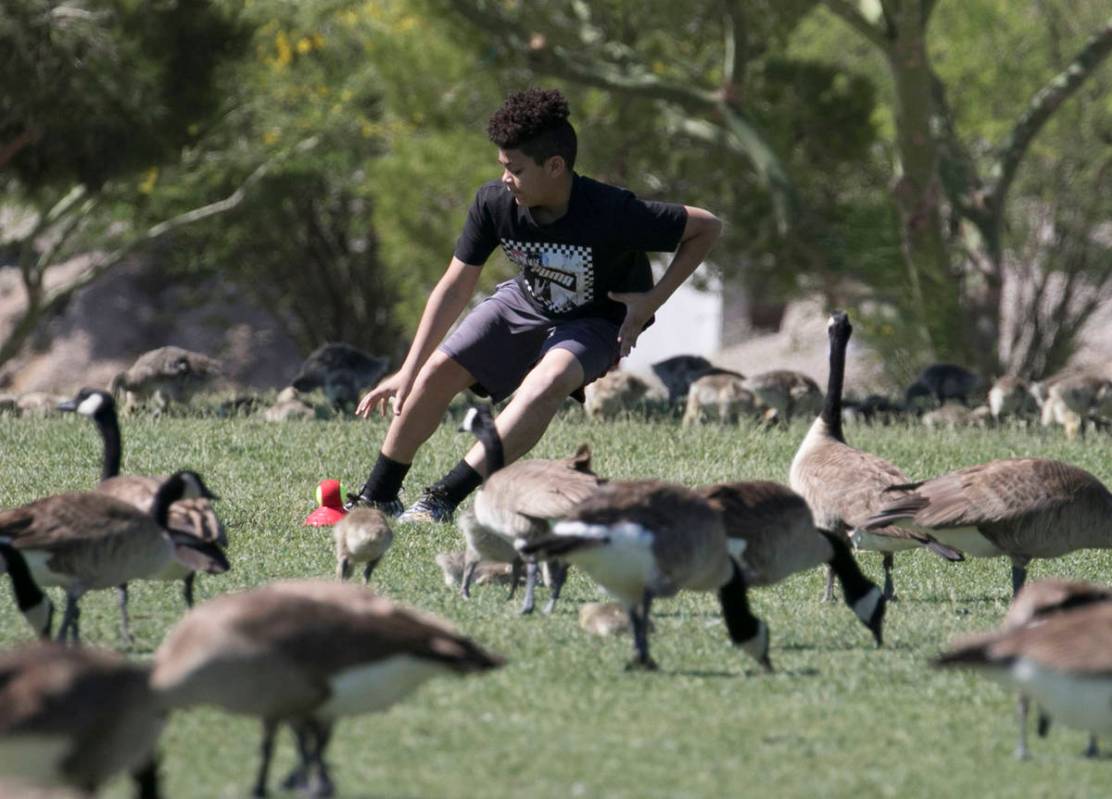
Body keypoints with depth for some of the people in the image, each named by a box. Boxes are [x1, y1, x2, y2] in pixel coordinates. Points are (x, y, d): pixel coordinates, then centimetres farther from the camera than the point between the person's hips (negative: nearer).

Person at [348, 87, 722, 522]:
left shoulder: (612, 213, -36)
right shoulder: (494, 203, -24)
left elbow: (707, 226, -24)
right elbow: (455, 288, -15)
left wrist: (651, 301, -28)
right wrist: (407, 373, -17)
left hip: (599, 320, -5)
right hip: (525, 302, 5)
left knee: (546, 384, -34)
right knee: (438, 372, -6)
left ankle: (442, 500, -31)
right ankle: (377, 498, 13)